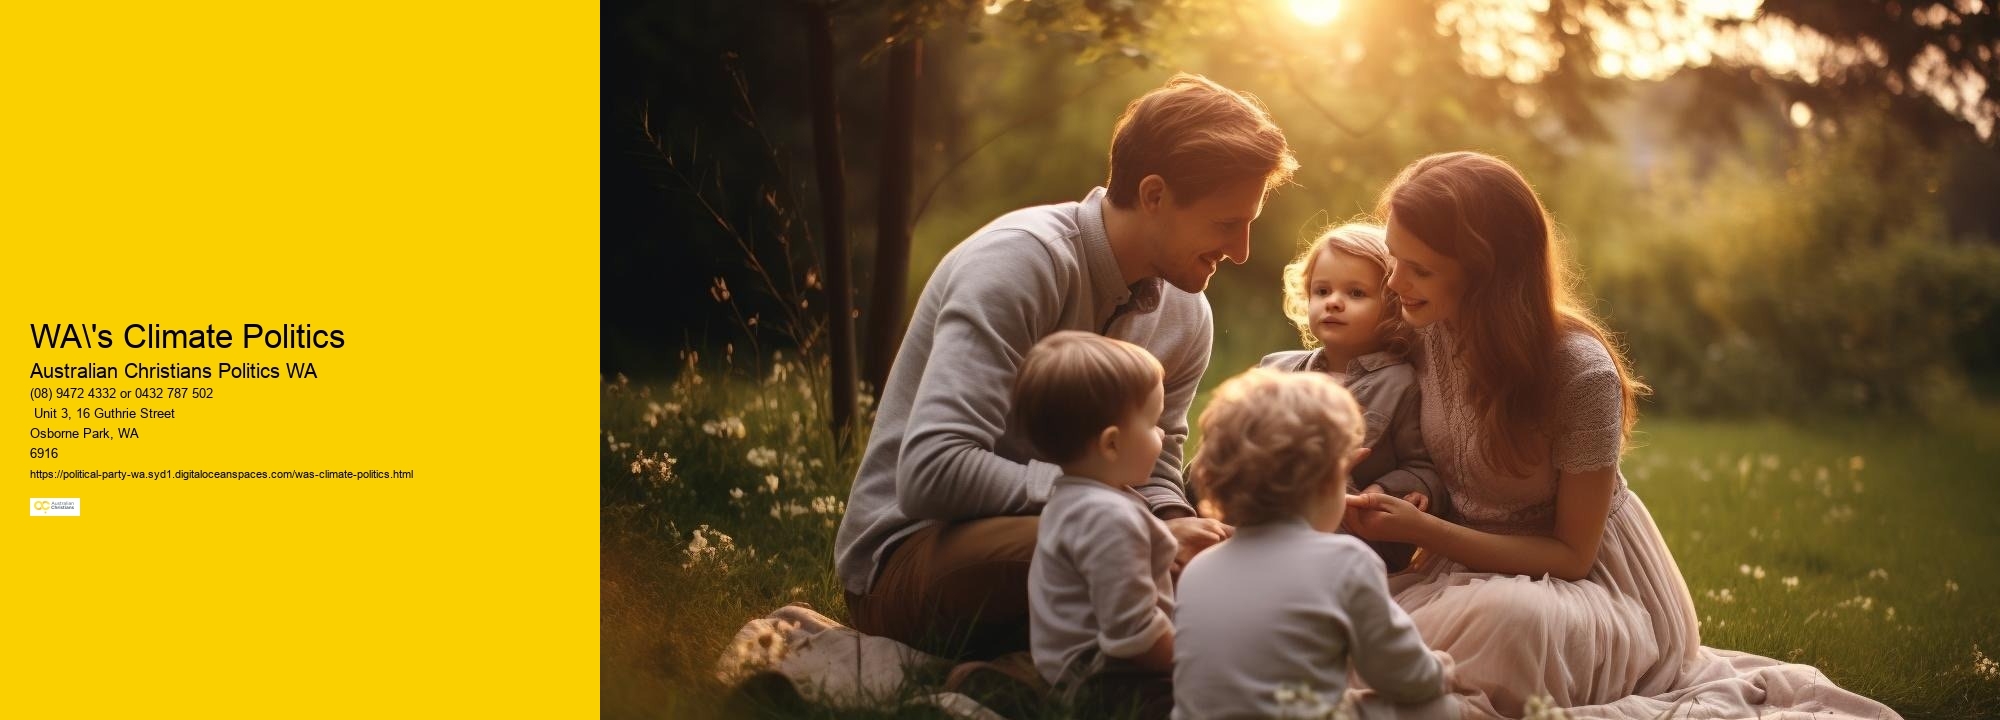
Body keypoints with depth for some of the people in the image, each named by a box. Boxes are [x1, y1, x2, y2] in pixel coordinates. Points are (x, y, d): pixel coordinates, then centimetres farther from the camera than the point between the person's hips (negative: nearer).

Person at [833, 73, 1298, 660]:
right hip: (907, 555, -8)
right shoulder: (1020, 261, -20)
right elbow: (932, 474, -29)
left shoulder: (1186, 316, 5)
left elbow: (1152, 473, 11)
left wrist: (1174, 524, -15)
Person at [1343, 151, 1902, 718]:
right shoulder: (1424, 331, -7)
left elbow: (1572, 554, -15)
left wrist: (1422, 530, -25)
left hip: (1594, 582, -6)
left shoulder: (1580, 371, -23)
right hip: (1473, 566, 7)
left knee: (1507, 618, -40)